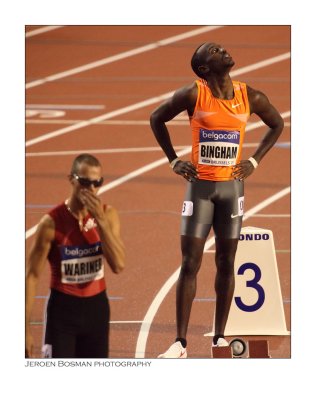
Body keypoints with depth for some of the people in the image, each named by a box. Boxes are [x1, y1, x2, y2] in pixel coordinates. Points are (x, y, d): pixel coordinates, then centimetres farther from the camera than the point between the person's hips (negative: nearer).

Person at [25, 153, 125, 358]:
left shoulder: (108, 215, -3)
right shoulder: (52, 223, -14)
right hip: (63, 309, -4)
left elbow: (119, 265, -14)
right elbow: (32, 276, -10)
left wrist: (100, 221, -22)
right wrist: (25, 329, -14)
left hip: (96, 308, 4)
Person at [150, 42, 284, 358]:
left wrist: (254, 162, 6)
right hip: (200, 186, -2)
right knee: (190, 264, -5)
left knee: (226, 263, 6)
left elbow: (277, 124, 15)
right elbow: (157, 118, 5)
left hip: (232, 186, 2)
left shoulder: (250, 97, -2)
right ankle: (180, 343, -3)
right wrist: (174, 161, 2)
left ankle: (219, 338, 13)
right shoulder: (193, 95, -9)